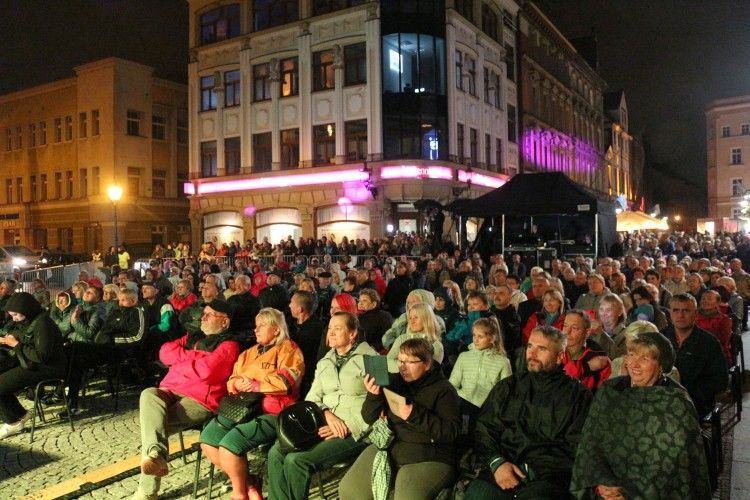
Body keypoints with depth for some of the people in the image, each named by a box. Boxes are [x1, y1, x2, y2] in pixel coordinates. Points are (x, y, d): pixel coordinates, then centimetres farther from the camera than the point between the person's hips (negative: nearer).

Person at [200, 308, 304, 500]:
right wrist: (237, 383, -4)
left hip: (272, 412, -8)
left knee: (230, 444, -25)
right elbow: (232, 379, 20)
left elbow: (285, 382, -15)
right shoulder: (250, 352, 23)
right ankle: (248, 483, 4)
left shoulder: (288, 349, -1)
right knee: (208, 439, -9)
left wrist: (253, 385, -8)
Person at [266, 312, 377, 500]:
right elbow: (311, 399, 11)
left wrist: (349, 428, -17)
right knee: (276, 453, -17)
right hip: (323, 426, 6)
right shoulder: (324, 363, 19)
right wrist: (327, 414, -10)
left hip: (355, 433, -6)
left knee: (296, 460, -23)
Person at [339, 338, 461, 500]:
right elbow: (369, 419, 9)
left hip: (428, 458, -5)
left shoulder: (443, 390, -3)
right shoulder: (393, 381, 9)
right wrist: (374, 396, -11)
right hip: (387, 447, 5)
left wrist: (415, 415, -22)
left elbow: (451, 432, -14)